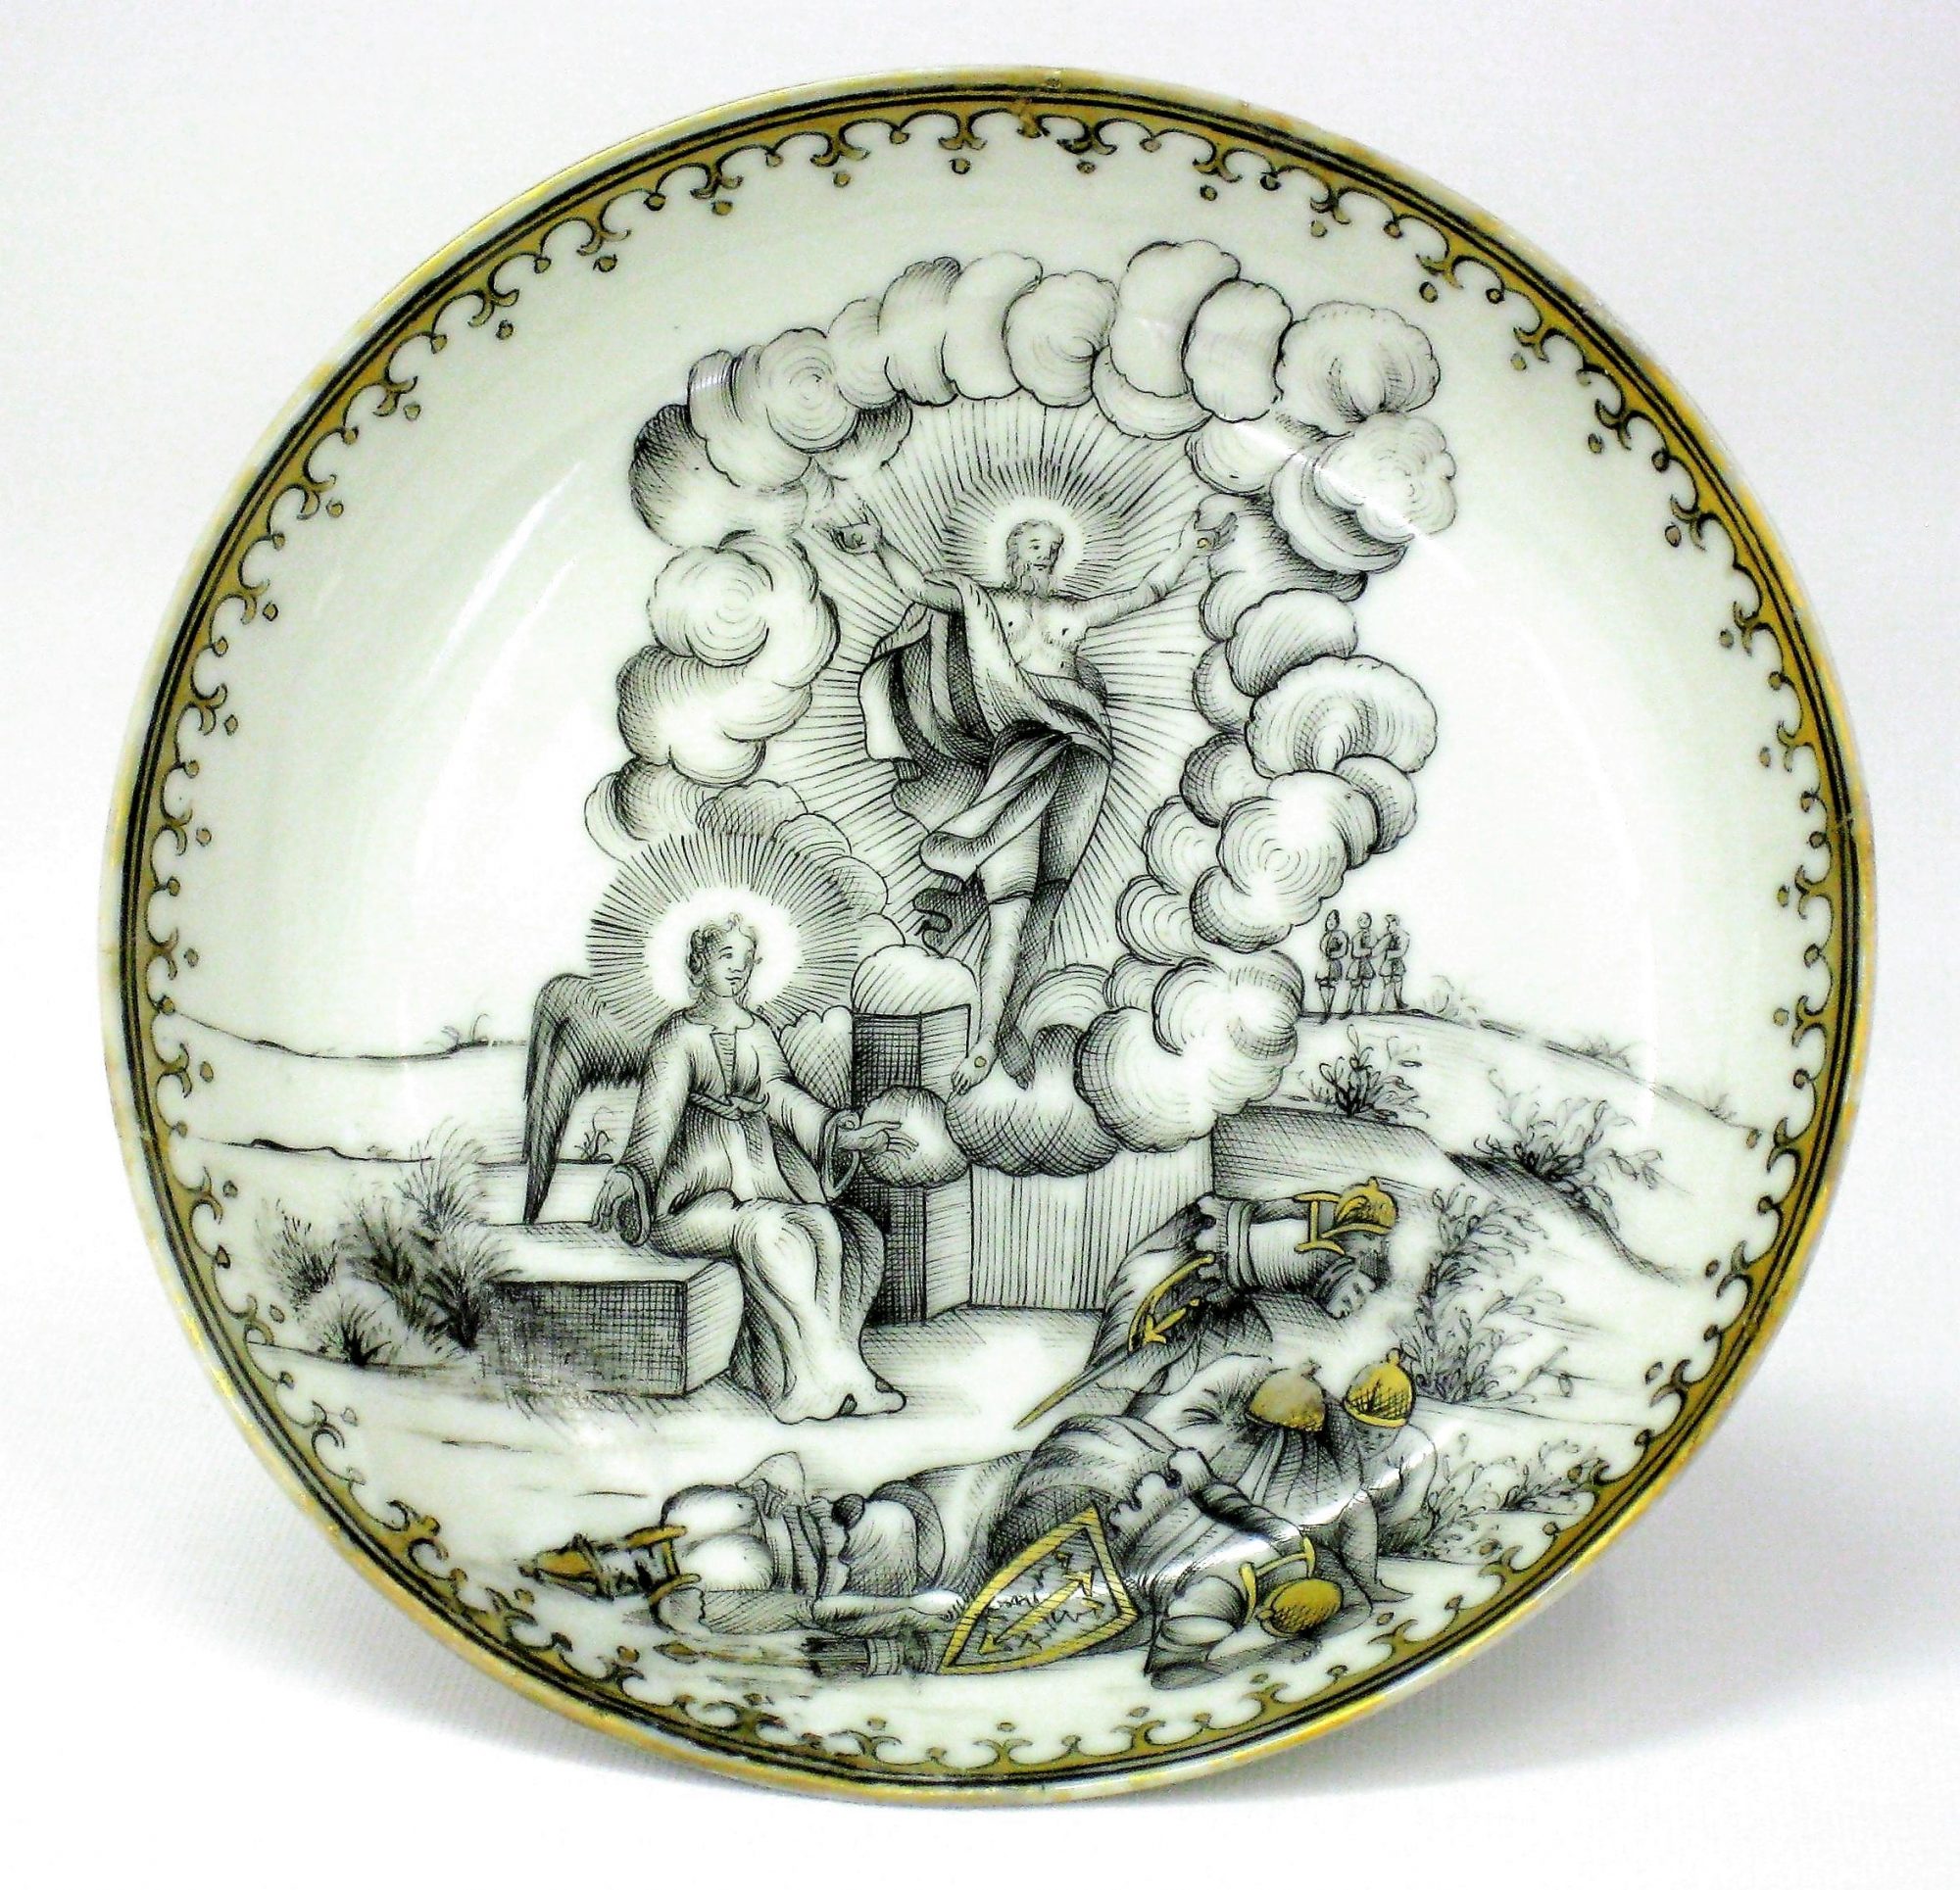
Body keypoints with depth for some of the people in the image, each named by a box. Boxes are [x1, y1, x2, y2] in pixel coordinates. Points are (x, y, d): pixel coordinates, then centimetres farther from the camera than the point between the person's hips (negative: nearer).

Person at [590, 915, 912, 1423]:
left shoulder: (758, 1033, 23)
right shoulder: (678, 1034, 9)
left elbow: (781, 1094, 7)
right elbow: (658, 1115, -4)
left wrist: (845, 1134, -12)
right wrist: (629, 1176, -23)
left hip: (763, 1180, 5)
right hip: (698, 1191, -5)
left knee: (822, 1226, -24)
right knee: (763, 1227, -33)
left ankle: (800, 1379, -27)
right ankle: (835, 1366, -33)